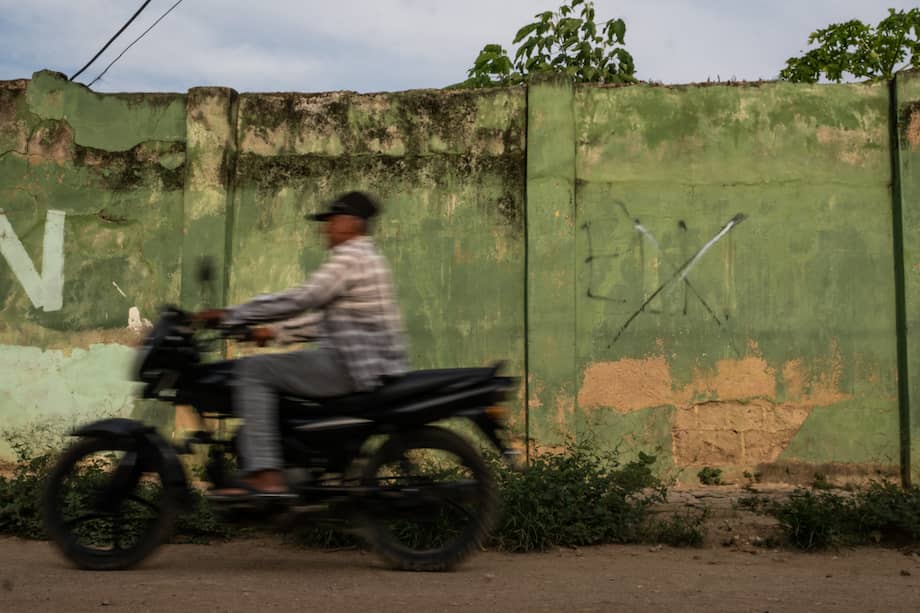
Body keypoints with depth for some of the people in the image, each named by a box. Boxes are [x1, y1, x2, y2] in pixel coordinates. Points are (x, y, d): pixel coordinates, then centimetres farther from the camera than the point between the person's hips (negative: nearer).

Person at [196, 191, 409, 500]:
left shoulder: (351, 257, -11)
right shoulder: (367, 256, 21)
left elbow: (298, 300, -19)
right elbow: (323, 316, 25)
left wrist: (229, 315, -14)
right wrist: (276, 331, 21)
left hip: (351, 369, -11)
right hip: (370, 367, 11)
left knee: (252, 370, -12)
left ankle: (266, 477, -20)